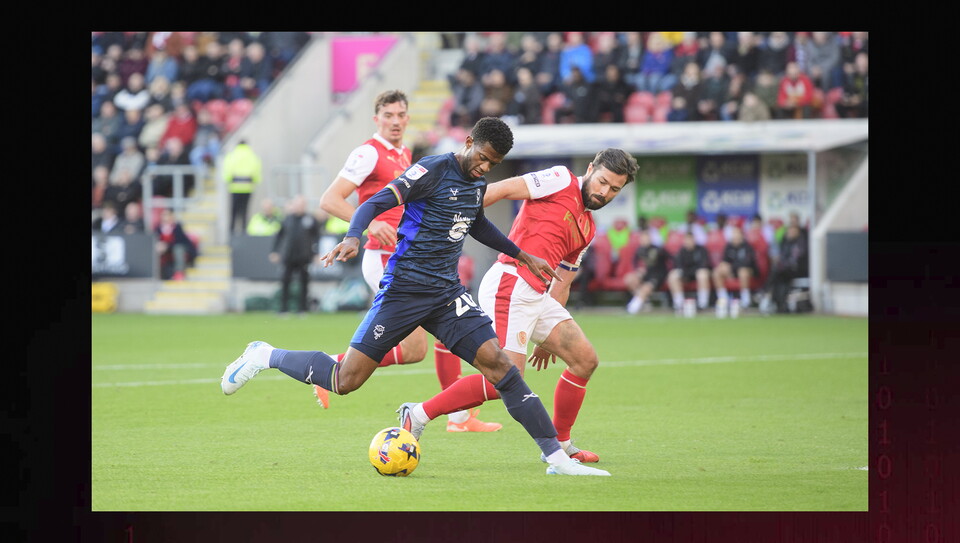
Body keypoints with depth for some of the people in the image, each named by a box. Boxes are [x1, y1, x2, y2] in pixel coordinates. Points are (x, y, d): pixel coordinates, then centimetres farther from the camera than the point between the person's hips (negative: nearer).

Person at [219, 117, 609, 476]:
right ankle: (265, 357, 16)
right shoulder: (433, 171, -11)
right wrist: (353, 238, -37)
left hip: (447, 292, 6)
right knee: (346, 380, -8)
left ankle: (556, 456, -10)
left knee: (496, 361, -11)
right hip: (404, 289, -6)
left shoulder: (478, 183, 12)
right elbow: (375, 203, -18)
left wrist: (522, 256, 38)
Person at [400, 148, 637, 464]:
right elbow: (500, 190, -10)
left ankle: (560, 445, 18)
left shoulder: (588, 229, 23)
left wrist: (547, 337, 28)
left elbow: (562, 282, 28)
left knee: (585, 361, 6)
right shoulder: (561, 181, -1)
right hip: (510, 283, -9)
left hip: (537, 296, 9)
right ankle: (418, 415, -10)